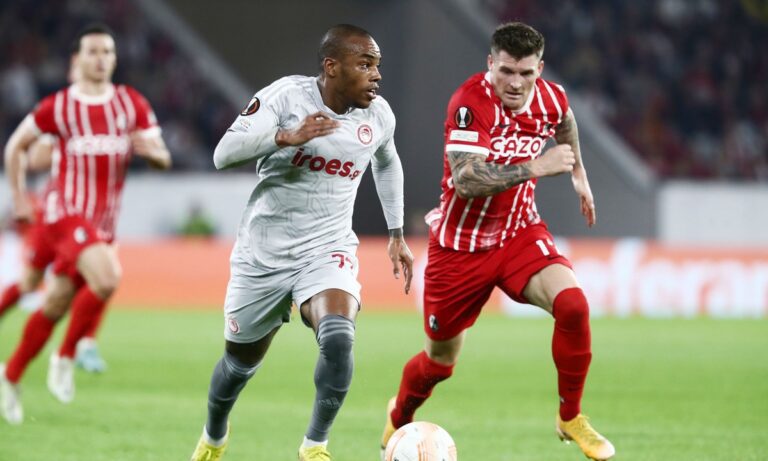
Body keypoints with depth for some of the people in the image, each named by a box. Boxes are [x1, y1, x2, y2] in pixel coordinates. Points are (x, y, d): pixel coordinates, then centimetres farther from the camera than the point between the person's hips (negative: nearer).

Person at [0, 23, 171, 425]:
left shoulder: (132, 104, 6)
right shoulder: (58, 106, -2)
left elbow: (163, 159, 3)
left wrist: (151, 150, -20)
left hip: (104, 221, 5)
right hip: (66, 211, -5)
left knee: (56, 305, 11)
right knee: (107, 278, -27)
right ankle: (65, 358, -11)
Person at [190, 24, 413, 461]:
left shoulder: (379, 114, -3)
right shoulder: (286, 95, -16)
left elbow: (387, 164, 21)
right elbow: (224, 153, -25)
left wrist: (397, 234, 20)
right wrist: (286, 136, -39)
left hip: (328, 250, 1)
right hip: (265, 252, -1)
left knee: (338, 338, -29)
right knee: (241, 361, 15)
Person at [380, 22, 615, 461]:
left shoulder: (551, 99, -7)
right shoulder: (471, 103, -25)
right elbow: (466, 180, -36)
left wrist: (578, 171, 29)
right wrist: (535, 167, -40)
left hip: (520, 232, 3)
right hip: (461, 244, -3)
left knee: (572, 303, -26)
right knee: (440, 360, 11)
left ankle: (571, 417, -7)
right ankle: (398, 420, 45)